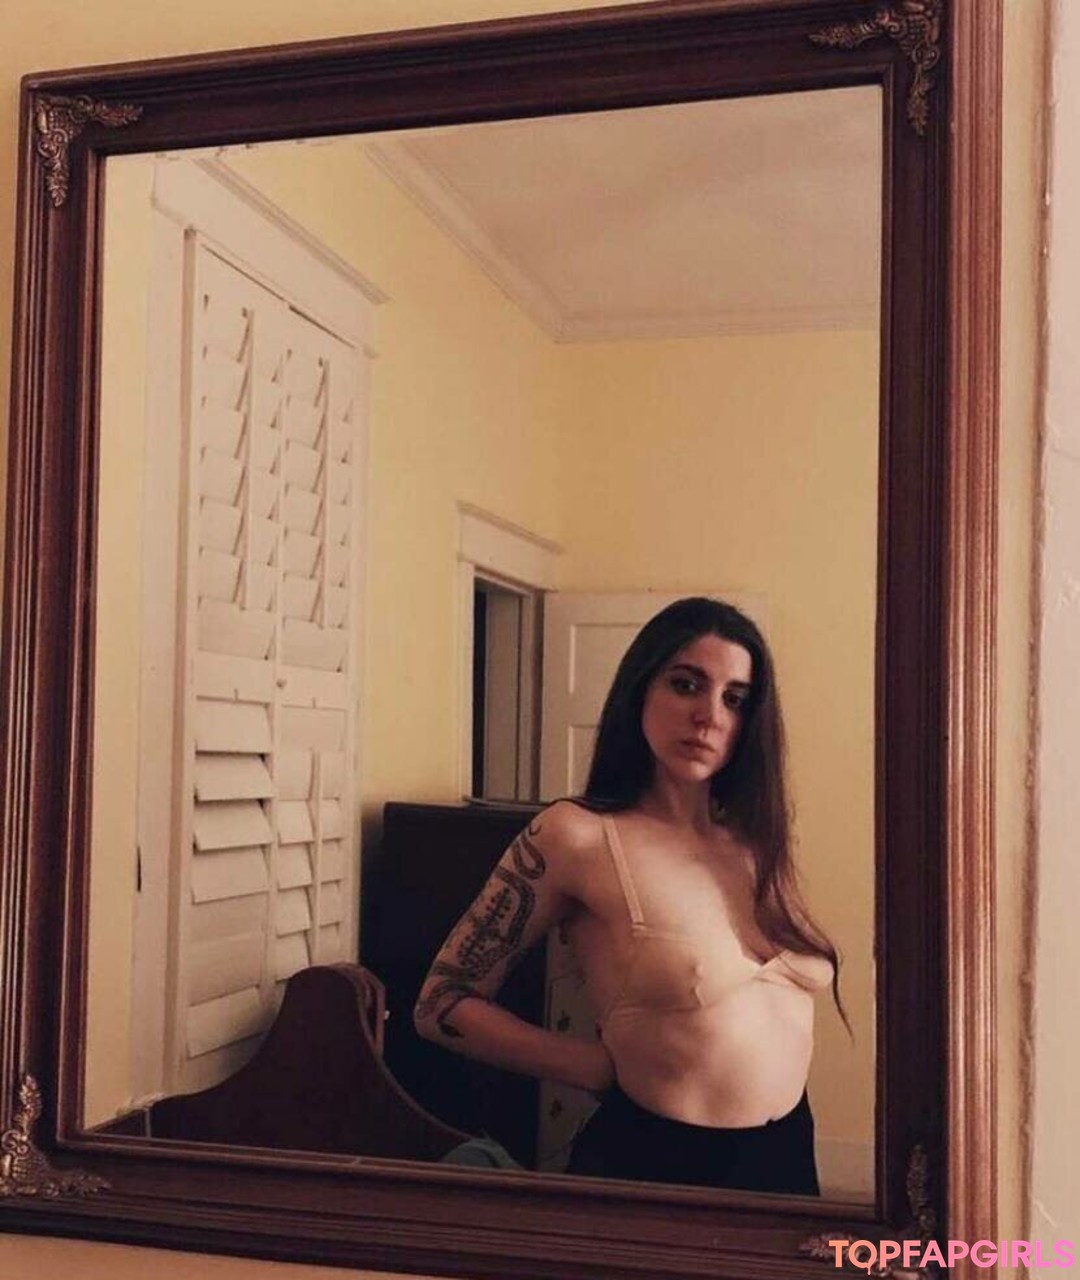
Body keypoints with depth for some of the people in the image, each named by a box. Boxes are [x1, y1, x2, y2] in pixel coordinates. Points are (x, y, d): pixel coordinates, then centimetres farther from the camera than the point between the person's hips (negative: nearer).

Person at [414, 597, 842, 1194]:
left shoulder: (754, 841, 2)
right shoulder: (577, 835, -14)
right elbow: (443, 1004, -10)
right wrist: (618, 1068, -11)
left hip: (786, 1153, 6)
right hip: (655, 1162, -5)